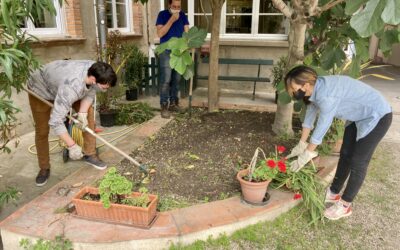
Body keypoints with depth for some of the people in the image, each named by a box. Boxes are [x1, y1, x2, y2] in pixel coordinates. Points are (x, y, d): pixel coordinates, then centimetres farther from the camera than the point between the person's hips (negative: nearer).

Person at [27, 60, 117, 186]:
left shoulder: (95, 71, -29)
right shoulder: (71, 87, -48)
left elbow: (90, 91, -7)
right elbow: (55, 122, -44)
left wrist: (82, 112, -22)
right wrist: (72, 146, -37)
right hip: (41, 89, -6)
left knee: (89, 113, -5)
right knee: (42, 131, -3)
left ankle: (90, 154, 7)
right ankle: (44, 168, 17)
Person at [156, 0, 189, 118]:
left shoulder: (183, 15, 9)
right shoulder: (162, 14, -3)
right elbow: (160, 33, -14)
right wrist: (172, 20, -19)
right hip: (166, 52, -4)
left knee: (176, 79, 9)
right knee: (166, 80, -10)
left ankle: (173, 103, 19)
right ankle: (164, 107, -7)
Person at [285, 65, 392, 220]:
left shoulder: (327, 96, -35)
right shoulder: (317, 89, -8)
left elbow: (321, 129, -29)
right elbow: (310, 114, 3)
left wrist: (305, 155, -17)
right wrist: (301, 145, 7)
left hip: (377, 117, -9)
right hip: (358, 116, 9)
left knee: (358, 162, -2)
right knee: (345, 155, 14)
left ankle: (345, 205, 11)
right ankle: (333, 193, 29)